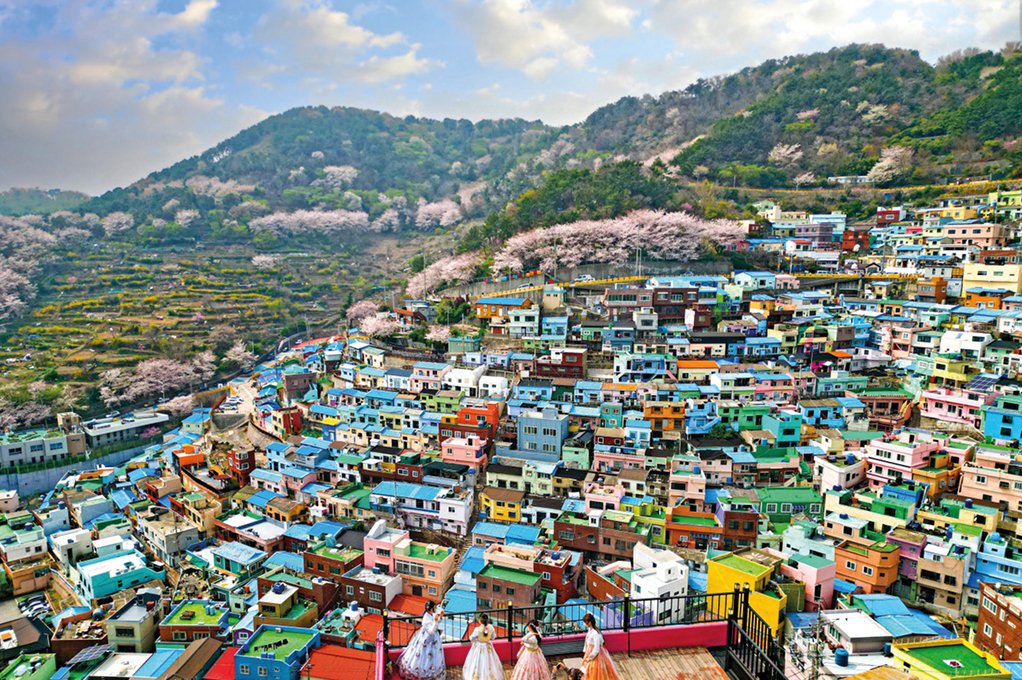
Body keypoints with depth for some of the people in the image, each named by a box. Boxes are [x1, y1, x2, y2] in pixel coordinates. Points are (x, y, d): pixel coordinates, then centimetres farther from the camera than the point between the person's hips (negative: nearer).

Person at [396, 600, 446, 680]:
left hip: (433, 638, 9)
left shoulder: (432, 614, -7)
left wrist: (440, 617, -6)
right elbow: (431, 631, -35)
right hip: (427, 638, -9)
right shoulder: (426, 619, -33)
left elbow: (436, 624, 10)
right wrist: (435, 621, -44)